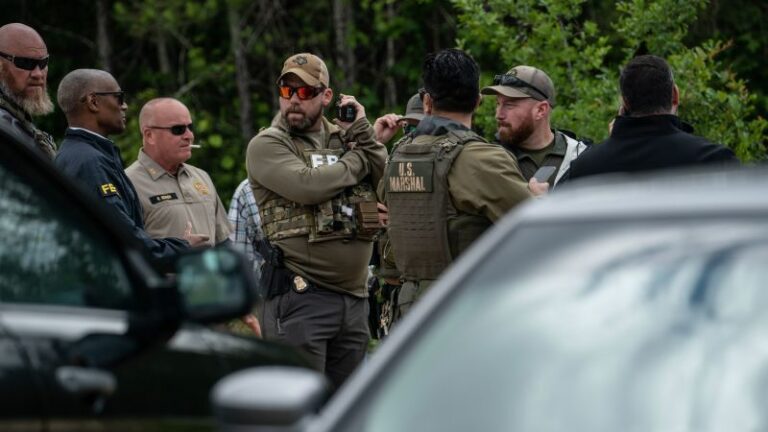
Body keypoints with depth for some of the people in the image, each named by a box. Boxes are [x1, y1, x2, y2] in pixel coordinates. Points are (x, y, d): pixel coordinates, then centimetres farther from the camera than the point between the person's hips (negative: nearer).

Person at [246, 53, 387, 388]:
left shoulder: (347, 139, 16)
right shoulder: (267, 144, -1)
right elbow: (307, 185, -19)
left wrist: (362, 132, -2)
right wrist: (360, 159, -4)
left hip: (354, 296, 6)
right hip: (299, 297, -6)